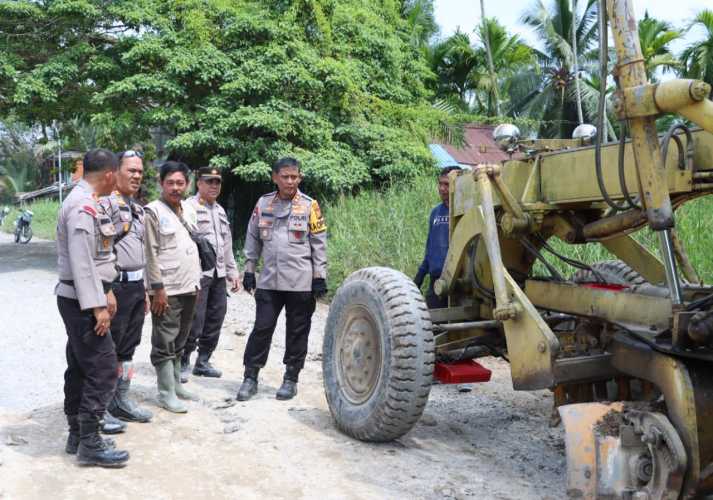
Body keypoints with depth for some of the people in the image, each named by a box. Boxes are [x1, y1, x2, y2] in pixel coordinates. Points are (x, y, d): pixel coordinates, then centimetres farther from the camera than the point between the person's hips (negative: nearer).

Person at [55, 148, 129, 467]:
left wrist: (105, 292, 18)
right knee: (103, 369, -7)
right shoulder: (83, 207, -19)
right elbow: (81, 262, -23)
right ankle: (90, 444, 1)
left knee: (80, 368, 15)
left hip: (80, 299, 10)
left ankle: (77, 434, 24)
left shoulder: (86, 203, 13)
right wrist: (96, 305, -21)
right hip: (81, 300, -10)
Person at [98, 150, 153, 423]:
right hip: (115, 286, -9)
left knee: (127, 348, 15)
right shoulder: (105, 203, -13)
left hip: (136, 286, 9)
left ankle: (122, 401, 25)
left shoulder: (137, 209, 17)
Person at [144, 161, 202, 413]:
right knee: (164, 343, -1)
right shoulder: (153, 211, -10)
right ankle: (166, 393, 5)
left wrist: (198, 281, 15)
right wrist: (158, 288, -17)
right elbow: (151, 254, -13)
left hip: (189, 287, 7)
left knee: (179, 341, 15)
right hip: (167, 289, -7)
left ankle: (175, 384, 26)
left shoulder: (189, 210, 12)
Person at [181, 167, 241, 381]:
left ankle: (203, 361, 23)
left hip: (218, 275, 8)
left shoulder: (220, 211, 21)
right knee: (193, 323, -7)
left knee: (214, 321, 11)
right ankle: (182, 364, 6)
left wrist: (233, 271, 21)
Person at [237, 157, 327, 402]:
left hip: (301, 282, -2)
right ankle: (250, 377, 15)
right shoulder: (263, 204, 6)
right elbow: (253, 239, 12)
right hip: (269, 280, 2)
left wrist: (320, 277, -5)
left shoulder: (309, 205, -1)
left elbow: (319, 243, 0)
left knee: (297, 331, 7)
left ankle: (291, 378, 20)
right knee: (262, 328, 3)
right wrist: (249, 270, 9)